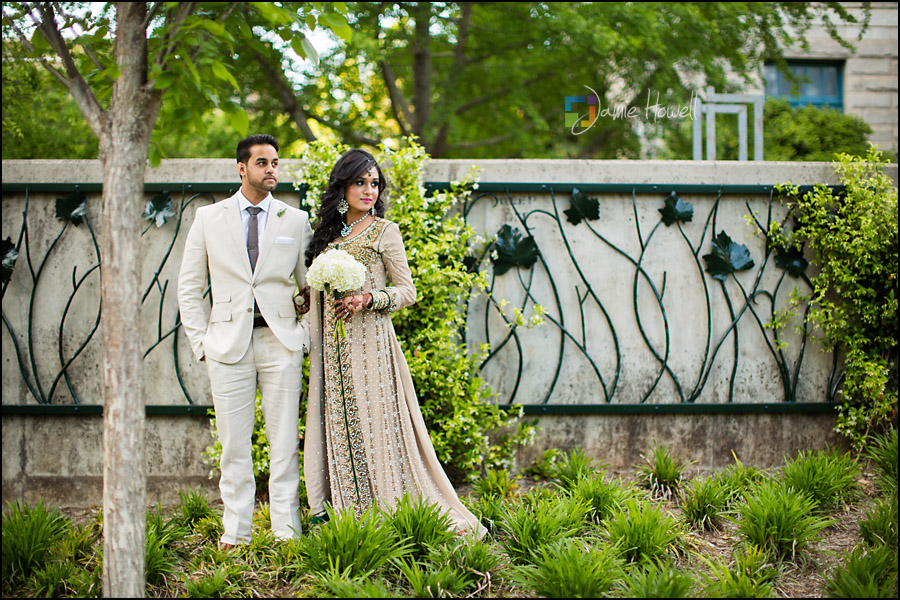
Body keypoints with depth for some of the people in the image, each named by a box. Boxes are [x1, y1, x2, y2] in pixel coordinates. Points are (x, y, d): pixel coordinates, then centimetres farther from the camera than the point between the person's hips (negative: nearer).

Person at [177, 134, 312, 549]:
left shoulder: (296, 221, 8)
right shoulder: (209, 219, 7)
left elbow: (310, 285, 13)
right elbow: (189, 288, 10)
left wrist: (305, 336, 2)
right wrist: (201, 343, 3)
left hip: (281, 342, 0)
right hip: (228, 341, 0)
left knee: (284, 440, 0)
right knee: (234, 442, 2)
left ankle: (286, 528, 6)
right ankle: (235, 531, 9)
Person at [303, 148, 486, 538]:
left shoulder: (384, 231, 0)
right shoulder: (329, 234, 16)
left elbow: (407, 292, -3)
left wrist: (367, 299, -17)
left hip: (369, 342, -5)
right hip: (332, 345, 6)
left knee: (374, 421, -8)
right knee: (339, 422, 3)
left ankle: (387, 512, -4)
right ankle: (349, 515, 6)